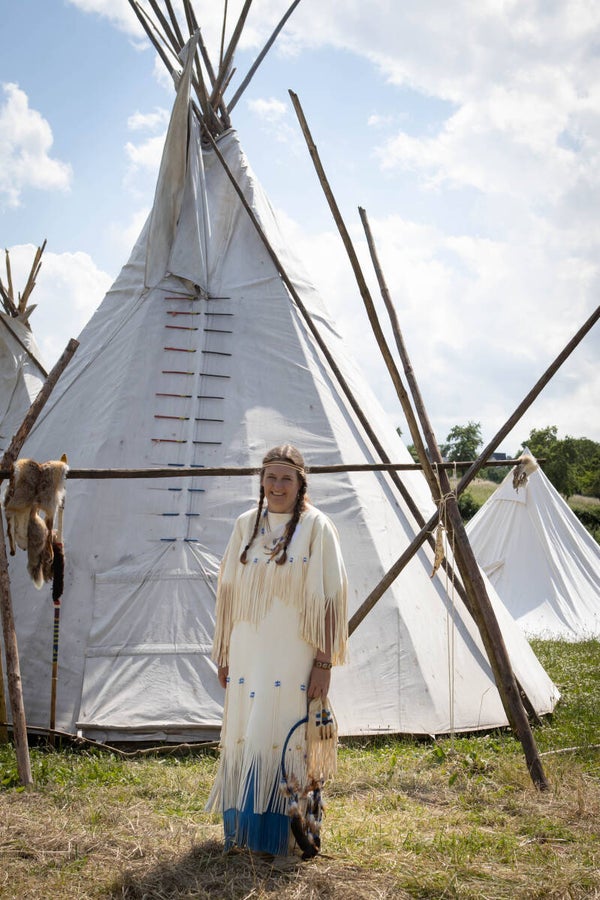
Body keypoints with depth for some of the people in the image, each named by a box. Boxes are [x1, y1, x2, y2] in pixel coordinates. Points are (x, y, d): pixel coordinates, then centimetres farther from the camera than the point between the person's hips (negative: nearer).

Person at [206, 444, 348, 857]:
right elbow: (230, 592, 12)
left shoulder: (317, 527, -6)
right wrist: (224, 653, 11)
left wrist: (324, 663, -11)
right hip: (248, 654, 5)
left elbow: (329, 600, -7)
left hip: (294, 656, -4)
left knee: (285, 742, -3)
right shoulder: (246, 525, 7)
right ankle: (242, 826, 25)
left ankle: (284, 832, 11)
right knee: (244, 739, 10)